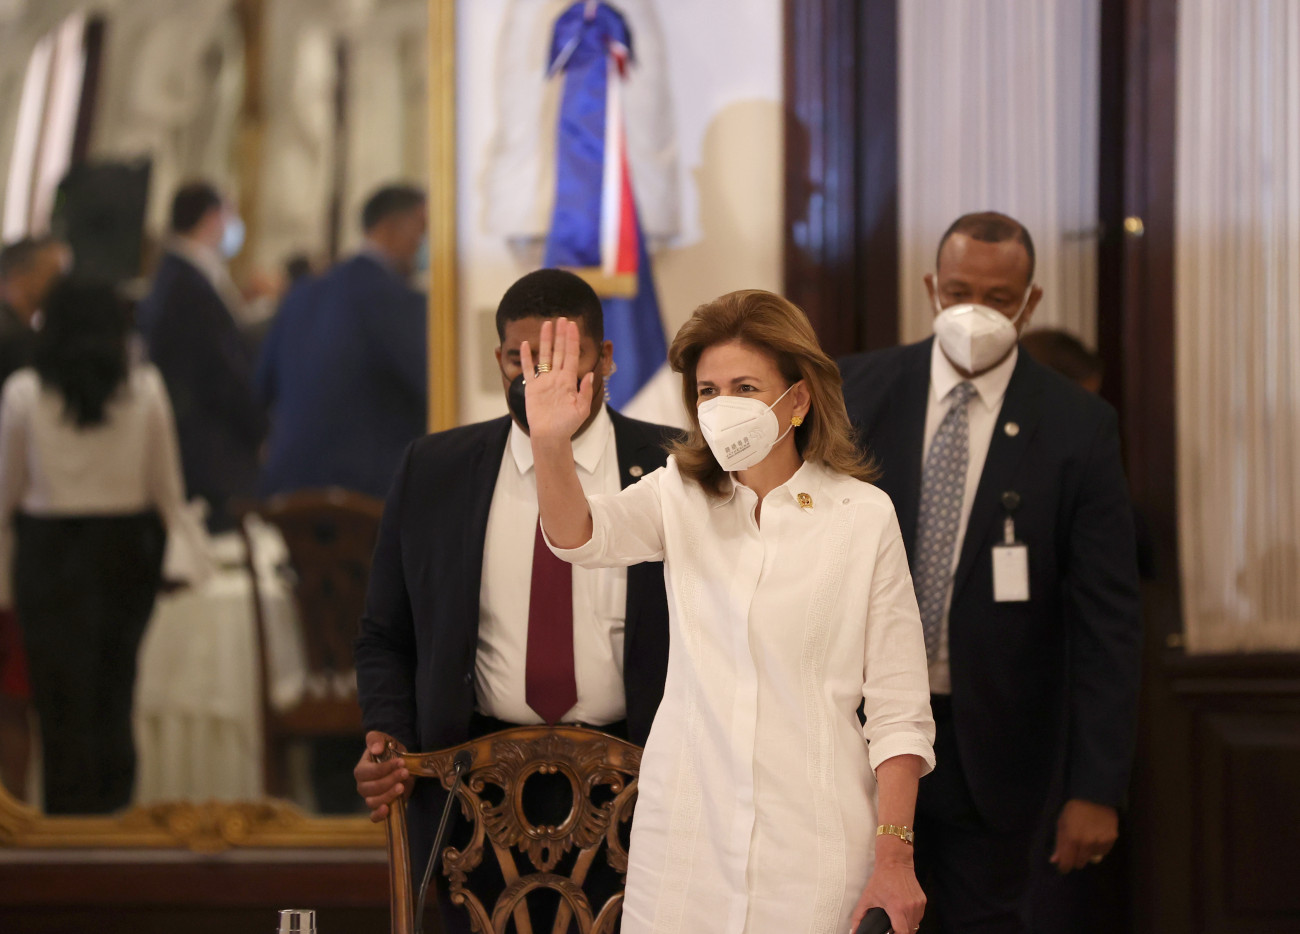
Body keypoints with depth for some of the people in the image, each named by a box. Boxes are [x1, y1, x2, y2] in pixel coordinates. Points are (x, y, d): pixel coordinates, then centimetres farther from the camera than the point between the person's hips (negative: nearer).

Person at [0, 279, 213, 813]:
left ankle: (70, 812, 4)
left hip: (49, 549, -2)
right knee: (114, 690, 12)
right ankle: (112, 800, 16)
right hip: (128, 544, 2)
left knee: (63, 694, 3)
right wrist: (182, 554, 14)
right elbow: (166, 485, 3)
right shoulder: (145, 390, -3)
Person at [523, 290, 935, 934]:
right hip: (685, 827, 3)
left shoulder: (863, 514, -2)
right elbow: (584, 536, -14)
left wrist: (894, 858, -7)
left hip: (812, 841, -3)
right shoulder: (680, 493, 7)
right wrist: (550, 444, -34)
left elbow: (898, 708, -2)